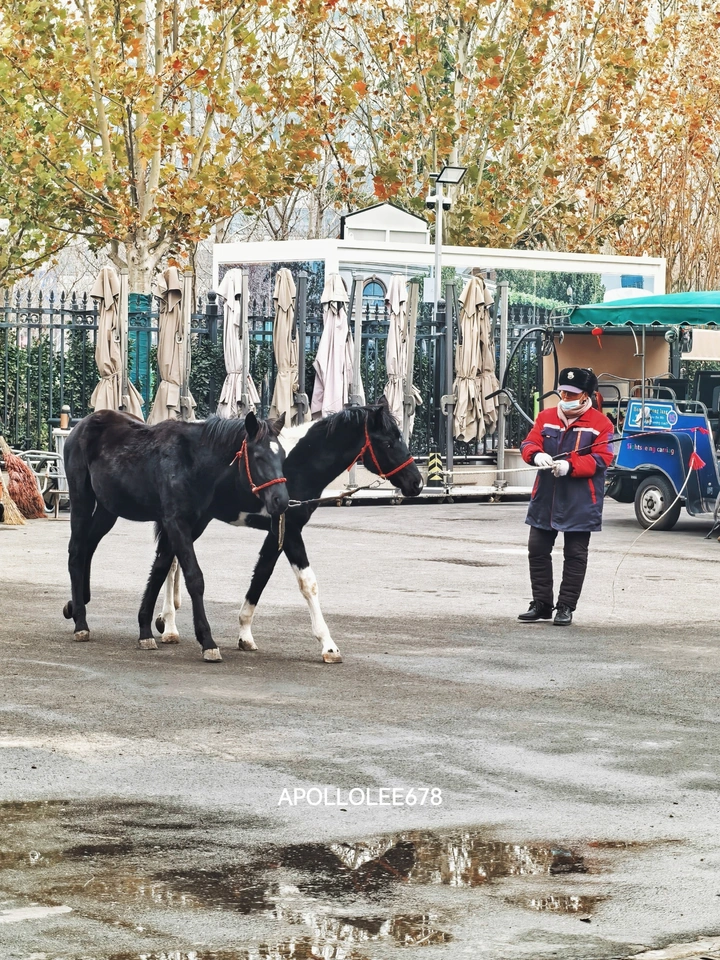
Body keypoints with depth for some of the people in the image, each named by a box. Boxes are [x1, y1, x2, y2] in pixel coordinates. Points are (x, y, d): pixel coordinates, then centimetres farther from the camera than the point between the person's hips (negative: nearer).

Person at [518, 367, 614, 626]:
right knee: (538, 550, 8)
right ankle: (541, 604, 19)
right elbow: (528, 444, 3)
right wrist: (536, 455, -22)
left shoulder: (600, 424, -5)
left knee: (575, 555, 2)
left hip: (580, 504, -4)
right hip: (545, 499, 4)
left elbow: (601, 459, -13)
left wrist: (570, 466, -27)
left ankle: (566, 607, 10)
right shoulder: (546, 418, 9)